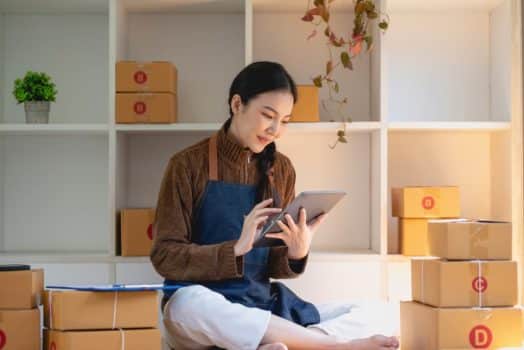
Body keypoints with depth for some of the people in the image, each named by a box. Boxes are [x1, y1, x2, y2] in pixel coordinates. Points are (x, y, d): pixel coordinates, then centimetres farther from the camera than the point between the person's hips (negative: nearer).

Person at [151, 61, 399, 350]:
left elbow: (275, 267, 10)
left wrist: (297, 253, -14)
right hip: (201, 303, -3)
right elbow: (165, 256, -10)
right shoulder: (188, 165, -6)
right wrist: (236, 248, -23)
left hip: (262, 303, 4)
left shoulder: (281, 170, 7)